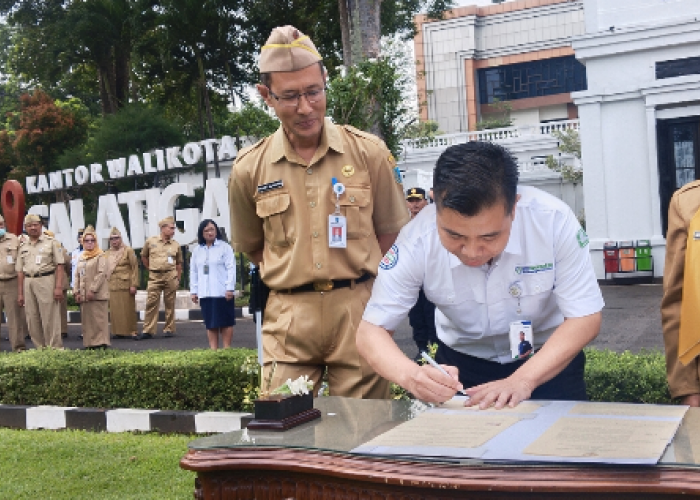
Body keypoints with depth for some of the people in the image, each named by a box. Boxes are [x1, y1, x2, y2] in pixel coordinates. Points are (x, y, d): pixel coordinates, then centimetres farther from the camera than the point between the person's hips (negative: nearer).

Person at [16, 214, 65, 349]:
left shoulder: (51, 243, 4)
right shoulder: (23, 247, 17)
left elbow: (59, 266, -3)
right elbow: (20, 272, 16)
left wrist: (58, 287, -13)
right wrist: (20, 293, 10)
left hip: (46, 281, -5)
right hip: (28, 283, 5)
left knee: (49, 318, -6)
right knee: (32, 320, 6)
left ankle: (55, 348, -2)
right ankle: (40, 348, 14)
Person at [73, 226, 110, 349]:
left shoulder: (100, 256, -2)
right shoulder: (81, 257, 18)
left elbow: (102, 273, -12)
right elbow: (77, 275, 17)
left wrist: (93, 290, -17)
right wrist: (76, 291, 5)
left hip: (97, 294, -7)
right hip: (84, 296, 7)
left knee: (99, 318, -7)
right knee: (86, 319, 7)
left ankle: (101, 342, -3)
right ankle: (89, 343, 11)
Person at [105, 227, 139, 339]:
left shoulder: (128, 250, 1)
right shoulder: (107, 254, 15)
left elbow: (135, 268, -4)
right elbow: (105, 270, 16)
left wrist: (133, 285, -11)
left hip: (125, 285, -4)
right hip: (112, 286, 4)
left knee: (128, 309, -2)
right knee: (115, 310, 2)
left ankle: (131, 331, 4)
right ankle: (118, 331, 9)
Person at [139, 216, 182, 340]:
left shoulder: (175, 245, 7)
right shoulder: (150, 241, 3)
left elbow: (179, 263, 13)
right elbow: (144, 256, 17)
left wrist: (178, 279, 7)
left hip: (170, 276, 1)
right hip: (154, 277, -1)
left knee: (169, 304, 4)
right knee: (151, 303, -3)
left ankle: (169, 329, 13)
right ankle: (148, 331, 0)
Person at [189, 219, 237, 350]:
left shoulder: (224, 247, 0)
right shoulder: (197, 251, 15)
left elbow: (231, 269, -6)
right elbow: (193, 272, 15)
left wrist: (229, 288, -13)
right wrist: (193, 291, 8)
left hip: (222, 293, -4)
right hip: (205, 293, 4)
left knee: (226, 322, 0)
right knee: (210, 323, 5)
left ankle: (226, 349, 7)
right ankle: (213, 349, 10)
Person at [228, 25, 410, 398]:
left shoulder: (369, 152, -1)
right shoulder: (250, 168, 1)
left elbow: (391, 234, 6)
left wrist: (351, 278, 1)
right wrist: (295, 273, 6)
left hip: (359, 310, 0)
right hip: (289, 316, 1)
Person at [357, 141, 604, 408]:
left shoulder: (554, 220, -28)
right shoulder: (418, 241, -25)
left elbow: (585, 318, -20)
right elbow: (371, 331, -19)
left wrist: (522, 380, -34)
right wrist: (411, 376, -40)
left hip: (550, 359, 0)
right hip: (462, 362, 1)